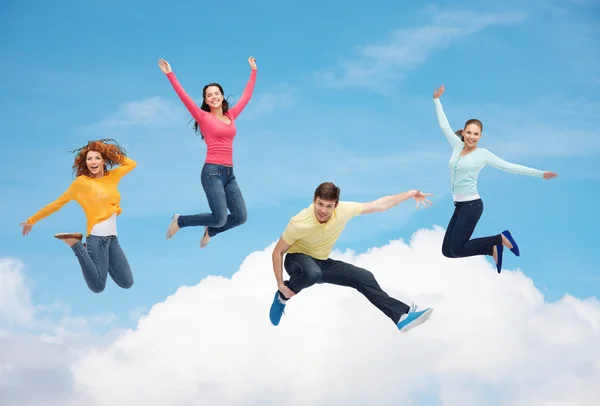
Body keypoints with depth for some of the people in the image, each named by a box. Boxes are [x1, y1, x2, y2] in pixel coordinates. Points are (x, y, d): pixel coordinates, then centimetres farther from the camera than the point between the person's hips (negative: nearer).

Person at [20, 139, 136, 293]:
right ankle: (76, 244, 2)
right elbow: (57, 203, 4)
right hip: (97, 236, -6)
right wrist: (32, 220, 8)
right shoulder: (81, 182, -3)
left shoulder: (112, 176, 11)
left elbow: (131, 163, 26)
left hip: (112, 238, 6)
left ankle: (102, 261, 25)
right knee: (98, 287, -14)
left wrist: (111, 153, 12)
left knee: (127, 284, 4)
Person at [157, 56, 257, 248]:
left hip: (229, 173, 6)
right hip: (212, 172, -6)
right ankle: (180, 221, 10)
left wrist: (253, 71, 30)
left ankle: (210, 231, 26)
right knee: (220, 218, -14)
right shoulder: (203, 117, 1)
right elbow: (184, 97, -7)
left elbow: (246, 95, 24)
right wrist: (170, 74, -13)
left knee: (240, 217, -2)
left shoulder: (231, 115, 14)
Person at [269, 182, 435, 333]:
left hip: (322, 263, 5)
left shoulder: (344, 210, -21)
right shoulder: (299, 223, -31)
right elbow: (278, 252, -18)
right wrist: (280, 285, -22)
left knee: (364, 277, -6)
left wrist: (410, 194, -12)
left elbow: (381, 205, -8)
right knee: (313, 273, -41)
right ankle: (282, 297, -12)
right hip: (297, 259, -5)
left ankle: (402, 316, 0)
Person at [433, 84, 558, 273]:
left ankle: (501, 239, 3)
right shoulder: (457, 146, 9)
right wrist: (437, 100, 23)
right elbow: (444, 125, 20)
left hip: (472, 205, -7)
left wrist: (539, 173, -5)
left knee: (457, 249, -14)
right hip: (459, 206, 7)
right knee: (447, 251, 2)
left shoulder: (482, 154, -5)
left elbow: (509, 167, -3)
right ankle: (493, 249, 14)